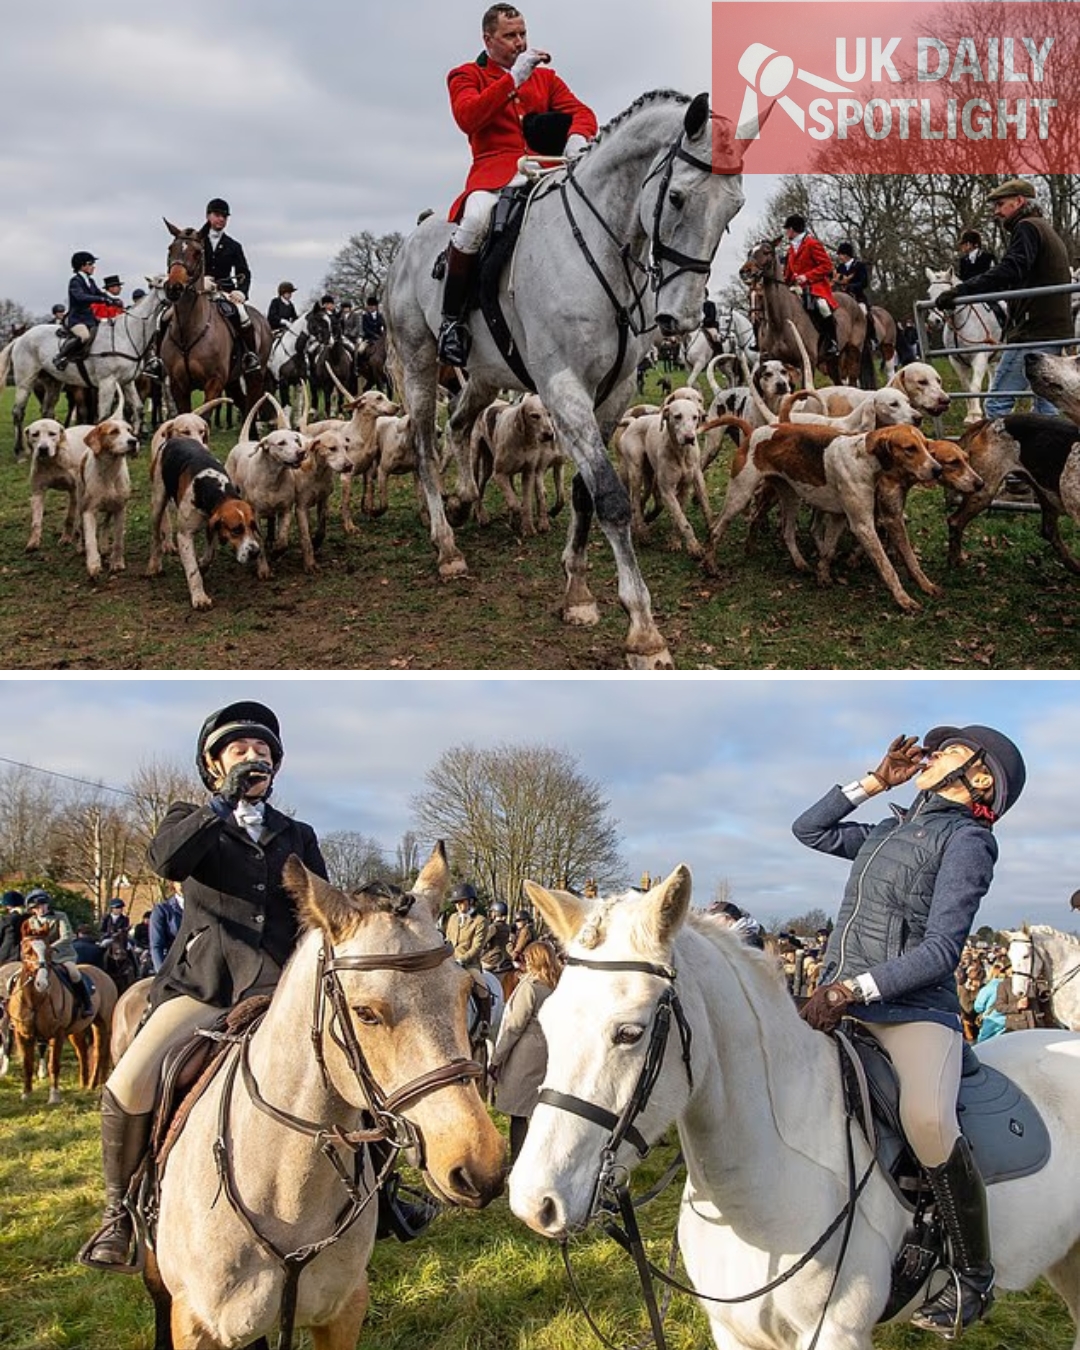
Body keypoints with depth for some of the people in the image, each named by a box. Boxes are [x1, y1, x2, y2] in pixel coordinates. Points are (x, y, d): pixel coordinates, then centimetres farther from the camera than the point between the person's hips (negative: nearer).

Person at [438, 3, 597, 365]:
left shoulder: (545, 76, 25)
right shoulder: (466, 76, 14)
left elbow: (581, 111, 11)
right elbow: (467, 117, -7)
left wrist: (577, 137, -13)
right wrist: (514, 78, -12)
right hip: (495, 169, -4)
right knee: (475, 218, -37)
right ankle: (451, 318, -25)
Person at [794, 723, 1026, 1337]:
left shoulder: (966, 839, -3)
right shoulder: (890, 831, 18)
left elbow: (940, 950, -12)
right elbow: (809, 830, 29)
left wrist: (854, 988, -22)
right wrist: (876, 781, 20)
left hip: (914, 1010, -8)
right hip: (839, 1004, 8)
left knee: (928, 1121, -31)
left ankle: (974, 1275, -11)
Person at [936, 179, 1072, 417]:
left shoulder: (1027, 228, -7)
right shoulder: (1046, 230, 25)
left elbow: (1007, 272, -24)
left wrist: (959, 291, -30)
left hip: (1033, 332, -10)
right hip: (1055, 331, 10)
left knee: (998, 401, -11)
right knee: (1046, 402, 12)